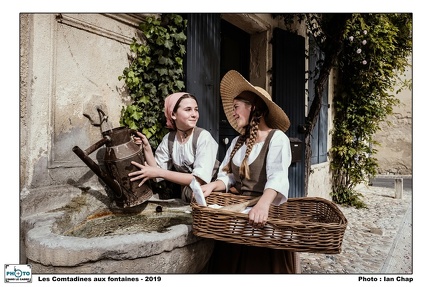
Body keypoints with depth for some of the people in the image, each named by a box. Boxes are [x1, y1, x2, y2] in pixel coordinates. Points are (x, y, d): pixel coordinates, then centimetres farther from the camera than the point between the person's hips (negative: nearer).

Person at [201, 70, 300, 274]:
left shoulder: (277, 138, -12)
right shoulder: (237, 142, 11)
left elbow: (277, 177, -27)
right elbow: (228, 176, 5)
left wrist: (263, 204, -45)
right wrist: (213, 186, -17)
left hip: (264, 213, -6)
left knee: (263, 267, 4)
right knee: (231, 267, 11)